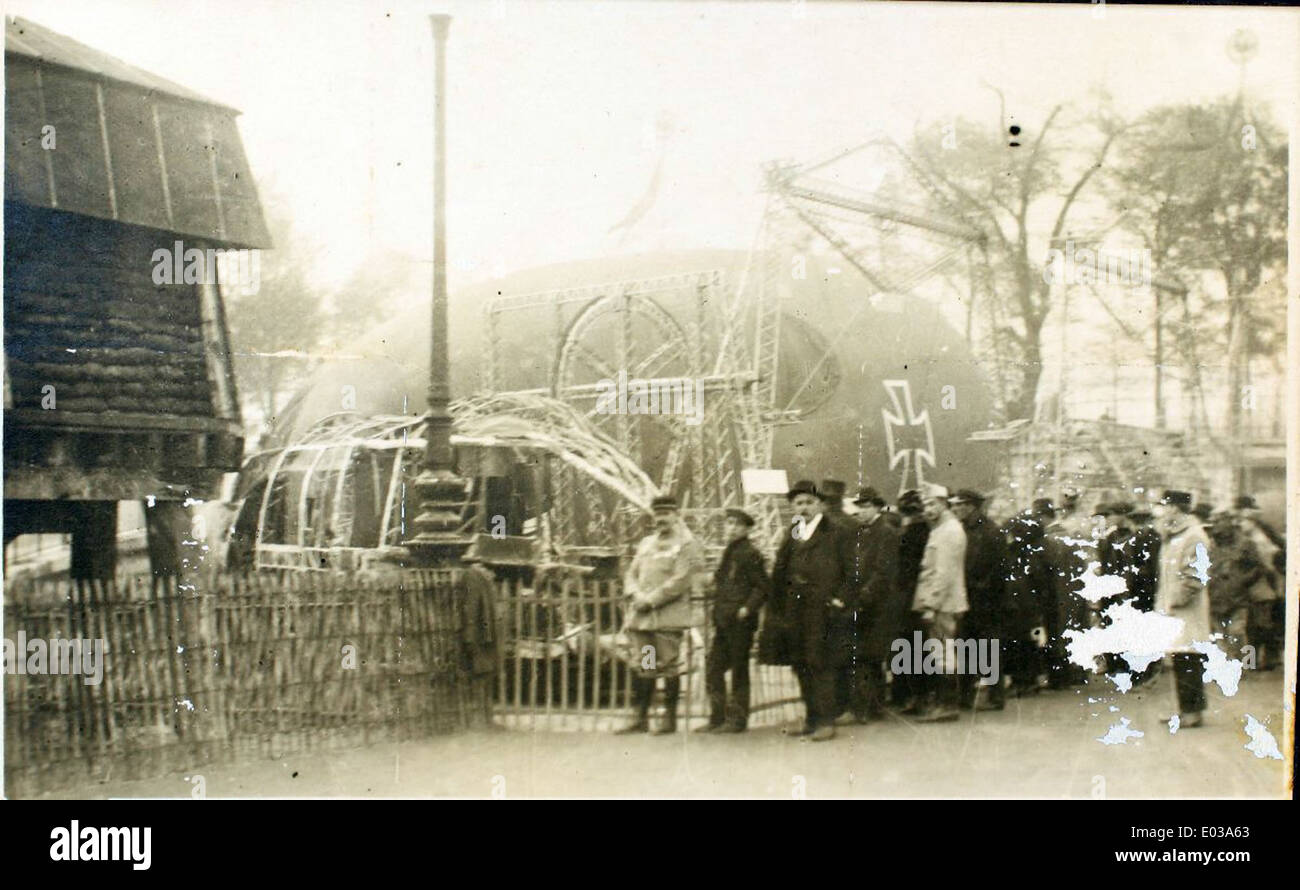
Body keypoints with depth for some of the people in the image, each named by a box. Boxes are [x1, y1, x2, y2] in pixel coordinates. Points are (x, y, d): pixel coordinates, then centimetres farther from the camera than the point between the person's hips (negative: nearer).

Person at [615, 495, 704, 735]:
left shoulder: (687, 545, -2)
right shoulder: (646, 543, 19)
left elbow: (680, 581, -12)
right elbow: (632, 574, 17)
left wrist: (651, 599, -14)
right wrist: (636, 596, -4)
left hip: (668, 617, -6)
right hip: (641, 615, 6)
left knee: (669, 667, -2)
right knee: (641, 668, 5)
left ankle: (670, 719, 5)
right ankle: (640, 718, 10)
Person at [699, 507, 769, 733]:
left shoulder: (750, 553, -9)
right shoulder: (728, 553, 16)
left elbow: (763, 586, -12)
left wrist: (747, 609, -18)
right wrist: (718, 611, 15)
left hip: (740, 621, -9)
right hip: (723, 621, 9)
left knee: (739, 670, -1)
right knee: (713, 667, 8)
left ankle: (737, 718, 7)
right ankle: (717, 718, 15)